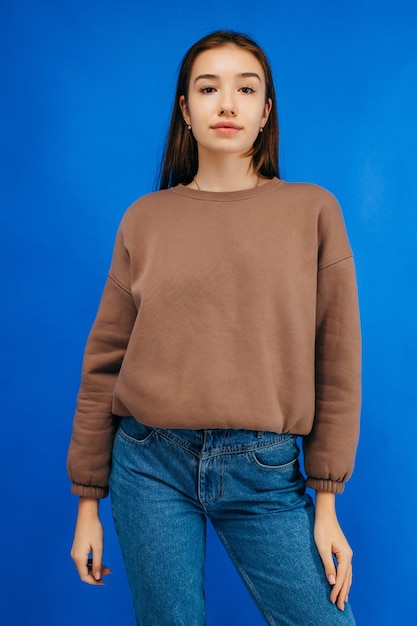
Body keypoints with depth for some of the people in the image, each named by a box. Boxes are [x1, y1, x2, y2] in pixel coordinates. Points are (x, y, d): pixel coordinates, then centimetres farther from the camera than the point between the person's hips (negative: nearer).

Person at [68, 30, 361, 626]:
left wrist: (326, 502, 0)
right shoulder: (146, 218, 3)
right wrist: (88, 500, 6)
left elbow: (336, 364, 1)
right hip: (151, 463, 1)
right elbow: (104, 362, 4)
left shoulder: (313, 210, 1)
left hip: (266, 470, 0)